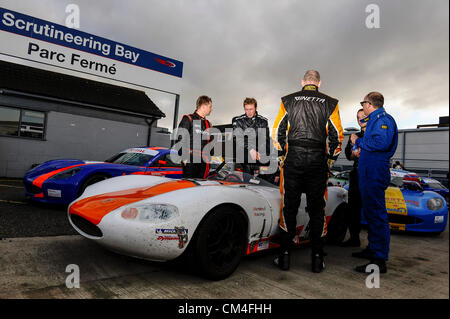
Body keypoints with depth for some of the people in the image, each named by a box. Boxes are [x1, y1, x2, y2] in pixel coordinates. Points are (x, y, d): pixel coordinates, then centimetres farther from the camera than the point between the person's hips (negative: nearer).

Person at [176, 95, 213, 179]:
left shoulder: (208, 124, 23)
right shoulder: (188, 119, 3)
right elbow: (181, 139, -6)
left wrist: (208, 159, 16)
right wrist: (184, 157, -14)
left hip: (204, 162, 6)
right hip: (190, 160, -6)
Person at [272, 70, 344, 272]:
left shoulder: (288, 101, 7)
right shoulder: (330, 103, 8)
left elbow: (277, 132, 4)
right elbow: (337, 136, 5)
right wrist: (330, 161, 15)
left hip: (293, 159, 0)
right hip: (318, 161, 1)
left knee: (289, 208, 6)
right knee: (317, 210, 8)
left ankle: (284, 256, 12)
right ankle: (317, 259, 15)